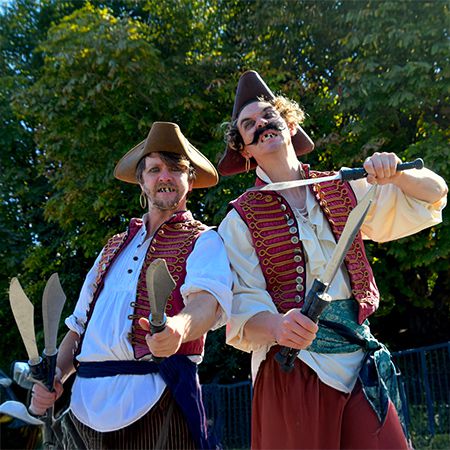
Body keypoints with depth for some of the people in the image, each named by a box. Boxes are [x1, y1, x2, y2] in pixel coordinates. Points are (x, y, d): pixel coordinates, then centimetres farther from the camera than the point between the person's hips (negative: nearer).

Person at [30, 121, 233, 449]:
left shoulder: (203, 240, 2)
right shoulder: (115, 247, 20)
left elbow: (207, 301, -19)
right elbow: (80, 324, 21)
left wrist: (179, 327, -41)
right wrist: (55, 377, 5)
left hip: (154, 402, -5)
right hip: (88, 402, 5)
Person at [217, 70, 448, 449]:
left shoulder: (342, 191, 11)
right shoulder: (241, 219, 2)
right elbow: (243, 307, -8)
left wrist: (395, 174, -4)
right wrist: (277, 326, -30)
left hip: (361, 364, 3)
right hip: (292, 371, -2)